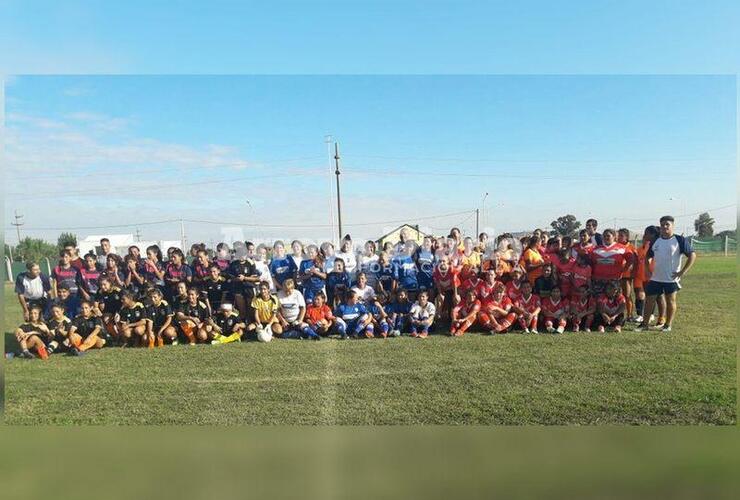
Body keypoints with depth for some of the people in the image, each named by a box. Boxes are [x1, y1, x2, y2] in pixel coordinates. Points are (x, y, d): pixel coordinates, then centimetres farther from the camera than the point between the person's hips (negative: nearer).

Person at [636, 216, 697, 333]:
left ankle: (668, 325, 18)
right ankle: (644, 324, 13)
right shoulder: (656, 241, 8)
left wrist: (682, 272, -13)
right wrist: (647, 270, 6)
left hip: (672, 279, -4)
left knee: (670, 301, 7)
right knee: (649, 299, 5)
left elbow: (692, 255, -9)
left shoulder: (680, 240, -7)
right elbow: (648, 256, 20)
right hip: (655, 278, 4)